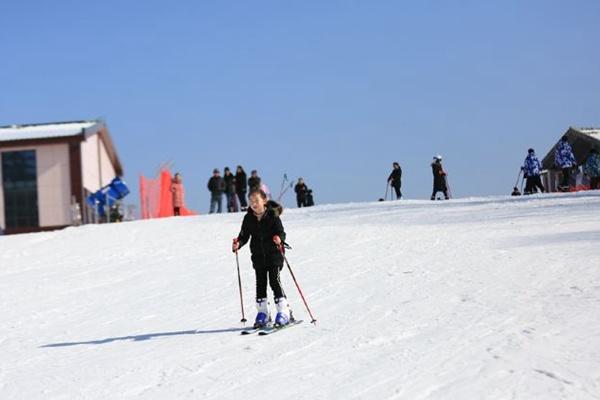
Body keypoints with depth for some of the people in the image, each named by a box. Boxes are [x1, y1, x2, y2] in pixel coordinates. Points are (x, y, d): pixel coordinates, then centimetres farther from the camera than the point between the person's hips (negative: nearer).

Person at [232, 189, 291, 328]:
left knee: (274, 281, -9)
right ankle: (262, 313, 17)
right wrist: (238, 243, -15)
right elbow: (244, 235, 5)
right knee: (260, 283, 8)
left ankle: (283, 312, -3)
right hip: (258, 256, 4)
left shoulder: (272, 215, -10)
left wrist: (279, 239, -36)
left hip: (274, 254, -4)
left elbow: (281, 232, -13)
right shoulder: (248, 218, 2)